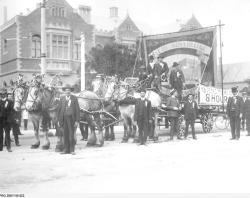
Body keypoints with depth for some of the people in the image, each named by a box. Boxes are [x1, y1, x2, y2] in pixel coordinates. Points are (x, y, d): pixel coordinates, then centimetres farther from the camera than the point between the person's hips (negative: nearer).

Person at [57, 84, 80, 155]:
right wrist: (59, 120, 5)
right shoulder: (62, 99, 9)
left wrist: (77, 121, -8)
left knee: (72, 134, -2)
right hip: (64, 118, 3)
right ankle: (66, 149, 12)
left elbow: (77, 110, -2)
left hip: (71, 118, -3)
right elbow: (59, 110, 10)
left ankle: (72, 150, 6)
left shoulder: (74, 98, 0)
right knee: (65, 134, 5)